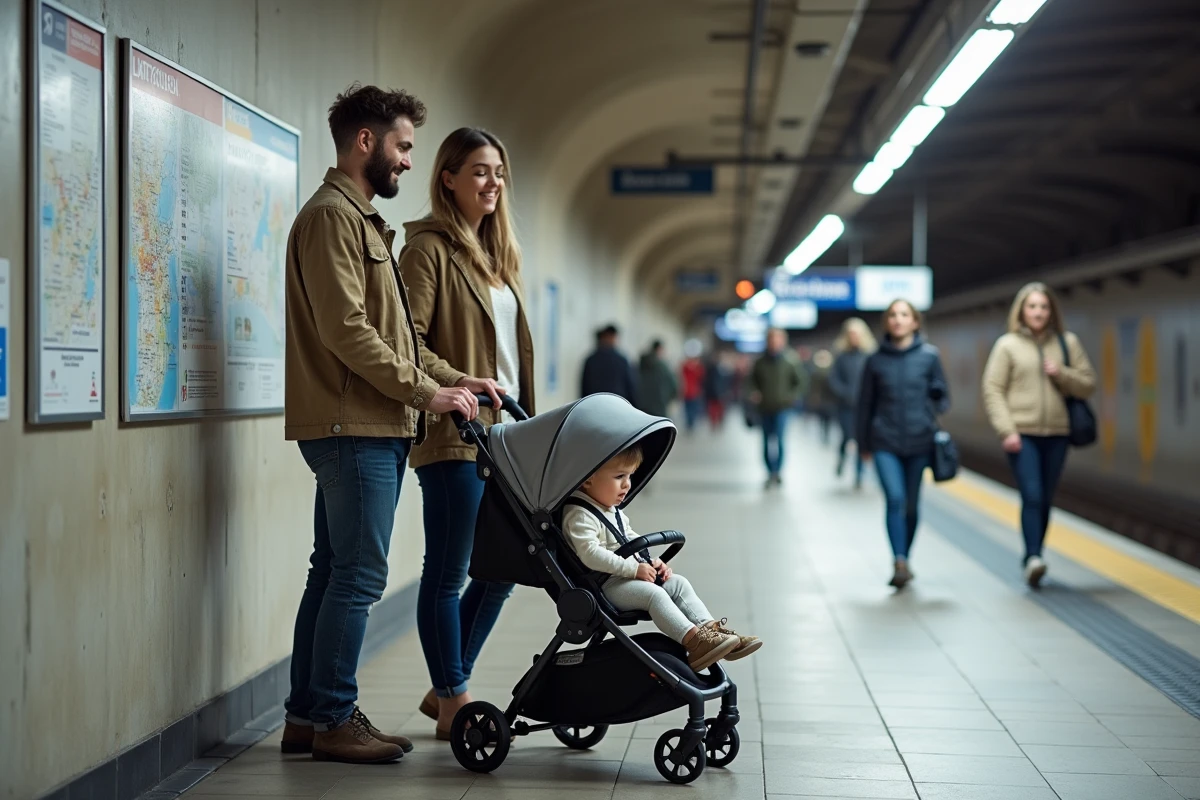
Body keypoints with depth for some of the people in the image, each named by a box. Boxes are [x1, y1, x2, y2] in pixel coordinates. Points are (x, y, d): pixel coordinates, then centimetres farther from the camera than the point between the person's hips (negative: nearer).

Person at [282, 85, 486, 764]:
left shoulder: (363, 219, 23)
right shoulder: (331, 215, -9)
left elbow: (395, 330, 23)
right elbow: (346, 330, -19)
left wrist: (453, 378, 11)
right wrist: (426, 392, -16)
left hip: (370, 428, 10)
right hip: (353, 427, -10)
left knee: (334, 574, 11)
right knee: (359, 576, -7)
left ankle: (309, 717, 17)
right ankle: (334, 719, 1)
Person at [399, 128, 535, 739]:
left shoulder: (496, 252, 19)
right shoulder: (429, 248, -6)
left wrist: (523, 417, 17)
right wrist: (460, 386, -23)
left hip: (504, 431, 9)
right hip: (454, 435, -9)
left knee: (504, 566, 11)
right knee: (448, 572, 0)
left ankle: (446, 689, 23)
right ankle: (454, 704, 9)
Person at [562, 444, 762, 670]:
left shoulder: (613, 509, 15)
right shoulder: (580, 516, -18)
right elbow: (590, 554, -29)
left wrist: (653, 562, 8)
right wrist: (633, 569, -26)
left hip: (630, 576, 10)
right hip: (605, 585, -10)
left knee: (679, 583, 0)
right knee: (654, 593, -27)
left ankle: (711, 629, -9)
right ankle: (694, 642, -34)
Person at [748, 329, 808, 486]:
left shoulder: (790, 360, -4)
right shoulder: (761, 362, 4)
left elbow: (802, 380, 3)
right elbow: (753, 379, 20)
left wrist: (792, 396, -7)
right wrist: (755, 392, 2)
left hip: (782, 408, -3)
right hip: (765, 408, 3)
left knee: (779, 439, -15)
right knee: (767, 442, 6)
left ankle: (777, 472, -7)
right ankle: (771, 473, 16)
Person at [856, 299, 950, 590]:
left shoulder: (929, 356, 1)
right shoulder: (876, 360, 2)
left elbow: (942, 397, 8)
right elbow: (866, 403, 10)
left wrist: (932, 407, -14)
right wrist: (863, 443, 13)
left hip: (919, 442, 1)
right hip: (885, 443, -1)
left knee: (911, 504, 9)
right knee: (895, 498, -16)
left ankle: (904, 560, 26)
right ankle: (900, 564, -18)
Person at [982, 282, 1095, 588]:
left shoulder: (1068, 342, 8)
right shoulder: (1007, 345, 0)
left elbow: (1088, 383, 10)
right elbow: (992, 390, -3)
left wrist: (1062, 374, -10)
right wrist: (1006, 431, -11)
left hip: (1056, 434, 3)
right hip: (1022, 435, -3)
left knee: (1046, 500, 8)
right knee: (1032, 496, -15)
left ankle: (1034, 558, 19)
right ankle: (1033, 558, -20)